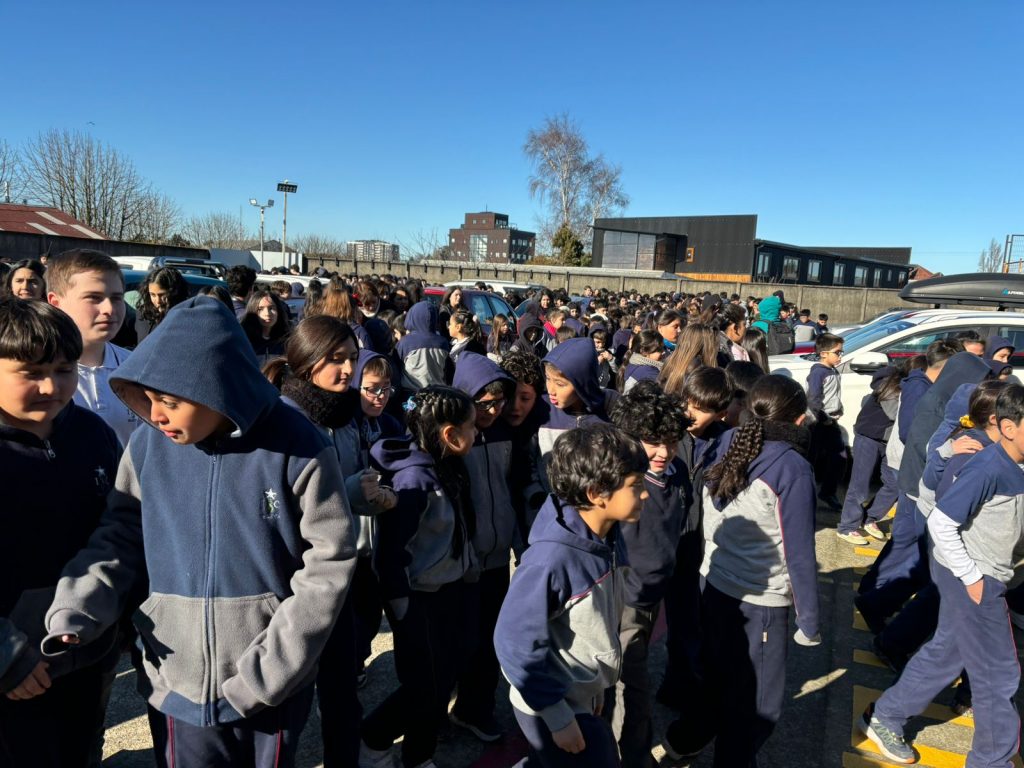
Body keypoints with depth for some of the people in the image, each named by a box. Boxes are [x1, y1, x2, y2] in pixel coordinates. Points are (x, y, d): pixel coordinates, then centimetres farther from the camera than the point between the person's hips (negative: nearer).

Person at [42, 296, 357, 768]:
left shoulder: (296, 448, -17)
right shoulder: (147, 447, -7)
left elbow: (328, 564, -13)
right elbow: (120, 538, 5)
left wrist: (270, 668, -15)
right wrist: (73, 613, -11)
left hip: (273, 686, -2)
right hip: (175, 683, 2)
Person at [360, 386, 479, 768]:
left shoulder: (448, 468, 1)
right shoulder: (413, 478, -24)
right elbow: (391, 549, -22)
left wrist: (468, 569, 14)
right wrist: (402, 610, -18)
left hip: (449, 589, 8)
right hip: (419, 598, -8)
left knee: (444, 680, 15)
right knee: (424, 688, 3)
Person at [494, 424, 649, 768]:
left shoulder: (610, 536, -7)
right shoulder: (552, 558, -31)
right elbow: (517, 643, -24)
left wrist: (595, 682, 15)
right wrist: (558, 716, -16)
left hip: (583, 697, 7)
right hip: (551, 706, -7)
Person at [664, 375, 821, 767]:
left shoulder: (726, 448, -1)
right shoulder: (792, 469, -19)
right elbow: (799, 553, -15)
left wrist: (715, 568, 17)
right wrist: (808, 621, -5)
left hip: (713, 586, 7)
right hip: (760, 602, -7)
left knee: (719, 679, 27)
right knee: (757, 703, 14)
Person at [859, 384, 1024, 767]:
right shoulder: (988, 469, -25)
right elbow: (940, 522, -26)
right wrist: (972, 576, -20)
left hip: (989, 575, 8)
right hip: (973, 578, -8)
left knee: (944, 654, 19)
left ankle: (883, 718, 33)